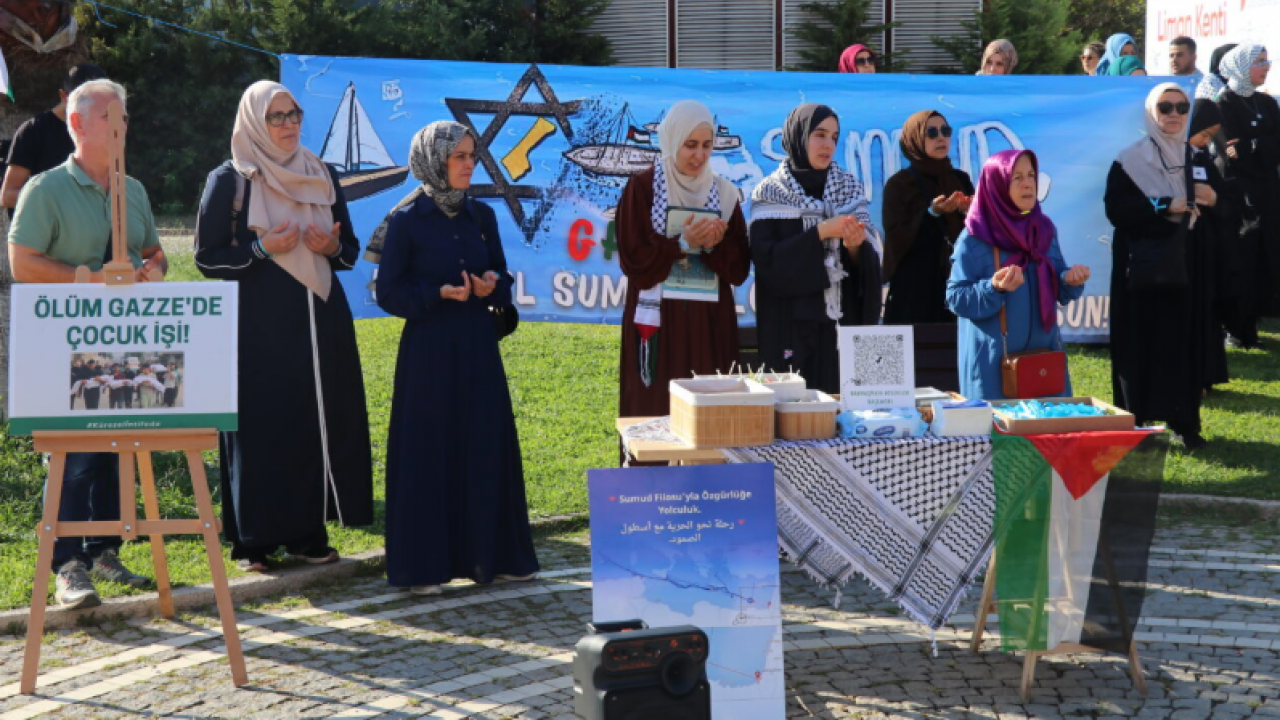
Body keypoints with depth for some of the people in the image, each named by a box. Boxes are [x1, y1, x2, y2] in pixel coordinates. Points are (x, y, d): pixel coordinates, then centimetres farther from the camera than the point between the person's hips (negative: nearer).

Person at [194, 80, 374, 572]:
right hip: (258, 324, -4)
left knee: (320, 422, 2)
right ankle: (254, 540, 5)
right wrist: (262, 248, -15)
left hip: (318, 321, 4)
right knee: (261, 427, -4)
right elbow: (207, 257, -3)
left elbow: (350, 250, 16)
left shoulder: (322, 176, 12)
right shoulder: (228, 180, -1)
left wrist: (331, 246, -6)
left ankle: (307, 531, 12)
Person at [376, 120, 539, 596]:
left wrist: (491, 288, -9)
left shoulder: (481, 216, 8)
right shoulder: (407, 221, -6)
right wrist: (440, 294, -19)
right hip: (428, 349, -5)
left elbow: (502, 278, 14)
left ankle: (491, 555, 17)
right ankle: (422, 565, 8)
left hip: (477, 347, 5)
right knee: (428, 453, -1)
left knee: (488, 447, 7)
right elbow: (389, 292, -6)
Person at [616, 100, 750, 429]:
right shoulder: (642, 187, -1)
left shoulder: (724, 192, 9)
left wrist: (716, 245, -14)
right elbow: (634, 260, -7)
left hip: (711, 326, 3)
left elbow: (739, 270, 5)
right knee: (656, 413, -4)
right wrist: (683, 244, -17)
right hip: (659, 323, -3)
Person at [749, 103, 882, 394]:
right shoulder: (770, 194, 0)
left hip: (843, 321, 3)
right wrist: (820, 233, -17)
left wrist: (855, 245, -17)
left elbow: (872, 260, 4)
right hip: (792, 328, -3)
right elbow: (766, 260, -12)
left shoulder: (850, 189, 9)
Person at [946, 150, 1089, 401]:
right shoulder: (975, 239, -8)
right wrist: (994, 288, -26)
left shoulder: (1044, 229, 7)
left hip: (1045, 355, 5)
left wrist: (1071, 280, -10)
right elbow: (955, 298, -11)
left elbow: (1057, 291, 12)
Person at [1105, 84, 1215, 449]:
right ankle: (1135, 419, 5)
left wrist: (1212, 199, -8)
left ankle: (1184, 419, 10)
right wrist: (1166, 206, -20)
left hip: (1188, 264, 4)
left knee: (1186, 341, 2)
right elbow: (1116, 209, -13)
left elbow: (1218, 215, 15)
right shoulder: (1130, 159, -2)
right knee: (1140, 342, -3)